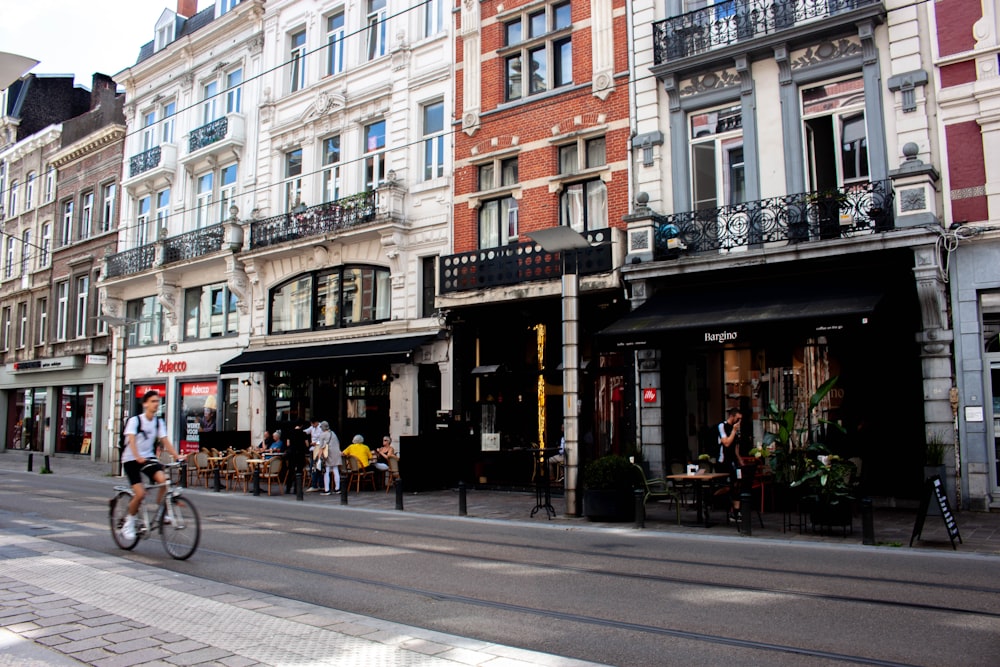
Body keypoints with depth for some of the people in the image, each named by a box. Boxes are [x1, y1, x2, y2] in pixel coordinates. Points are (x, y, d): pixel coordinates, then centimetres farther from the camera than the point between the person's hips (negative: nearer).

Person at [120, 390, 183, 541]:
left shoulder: (159, 422, 2)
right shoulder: (135, 420, -12)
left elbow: (165, 441, -3)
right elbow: (131, 440, -25)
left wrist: (176, 456, -17)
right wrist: (138, 457, -42)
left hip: (149, 457, 4)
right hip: (131, 459, -4)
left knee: (163, 480, -24)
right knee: (140, 493, -16)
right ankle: (129, 522, 8)